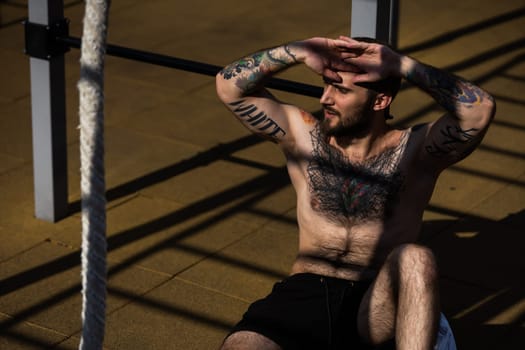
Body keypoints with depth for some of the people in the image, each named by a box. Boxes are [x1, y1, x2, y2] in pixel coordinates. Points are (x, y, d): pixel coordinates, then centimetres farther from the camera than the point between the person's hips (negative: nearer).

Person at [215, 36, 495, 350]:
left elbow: (481, 108, -13)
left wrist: (400, 65, -14)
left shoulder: (415, 151, 4)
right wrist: (298, 52, -7)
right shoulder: (304, 136, 12)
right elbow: (230, 86, 6)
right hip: (304, 295, 1)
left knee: (415, 259, -36)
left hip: (377, 308, -1)